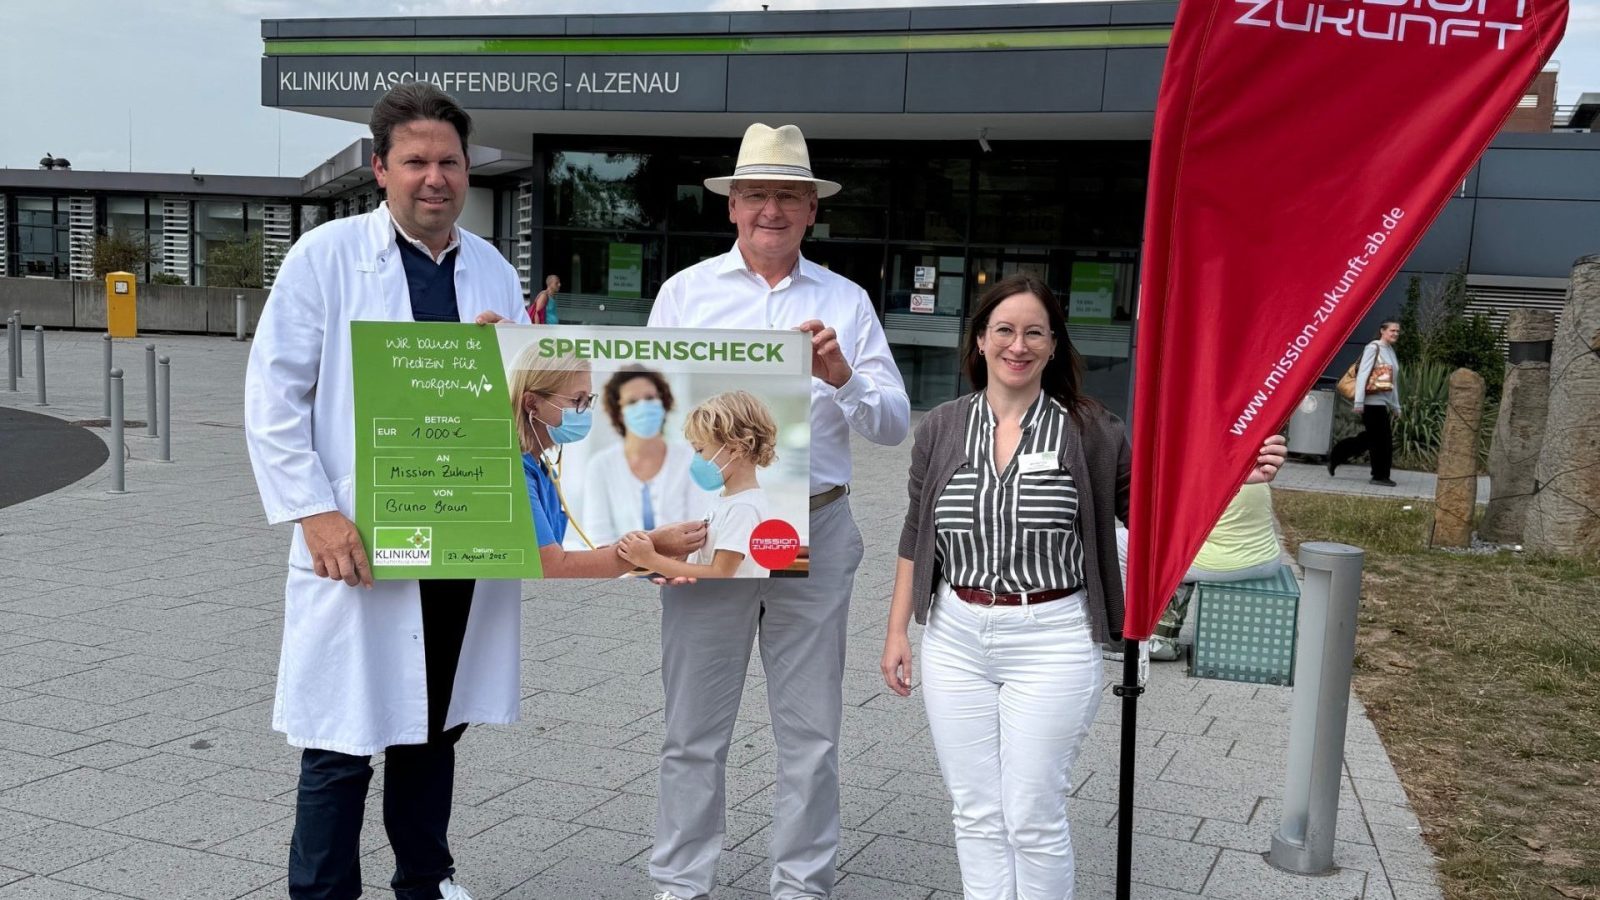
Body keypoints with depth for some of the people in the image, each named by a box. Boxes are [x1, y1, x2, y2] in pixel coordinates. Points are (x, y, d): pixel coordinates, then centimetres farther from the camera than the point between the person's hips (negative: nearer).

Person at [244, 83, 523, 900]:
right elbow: (273, 396, -6)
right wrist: (315, 511, -14)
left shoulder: (493, 271, 10)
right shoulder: (325, 256, -3)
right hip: (361, 539, -4)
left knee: (433, 728, 17)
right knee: (344, 740, 2)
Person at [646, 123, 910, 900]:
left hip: (816, 533, 1)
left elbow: (894, 424, 2)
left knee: (811, 732, 9)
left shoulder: (846, 303, 7)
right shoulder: (685, 292, 5)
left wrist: (843, 379, -17)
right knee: (694, 732, 6)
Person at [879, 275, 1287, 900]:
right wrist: (897, 631, 8)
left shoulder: (1089, 431, -3)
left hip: (1051, 643, -3)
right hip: (955, 639, 3)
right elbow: (916, 539, 9)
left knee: (1033, 819, 3)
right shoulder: (940, 429, 4)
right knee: (976, 815, 11)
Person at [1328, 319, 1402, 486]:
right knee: (1383, 438, -3)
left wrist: (1396, 405, 19)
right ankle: (1380, 476, 9)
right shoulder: (1373, 348, -9)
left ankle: (1335, 456, 22)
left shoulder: (1391, 352, 17)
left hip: (1384, 402, 9)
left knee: (1370, 438, 12)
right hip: (1373, 401, -9)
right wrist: (1359, 402, -19)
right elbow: (1362, 374, -14)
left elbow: (1394, 382, 20)